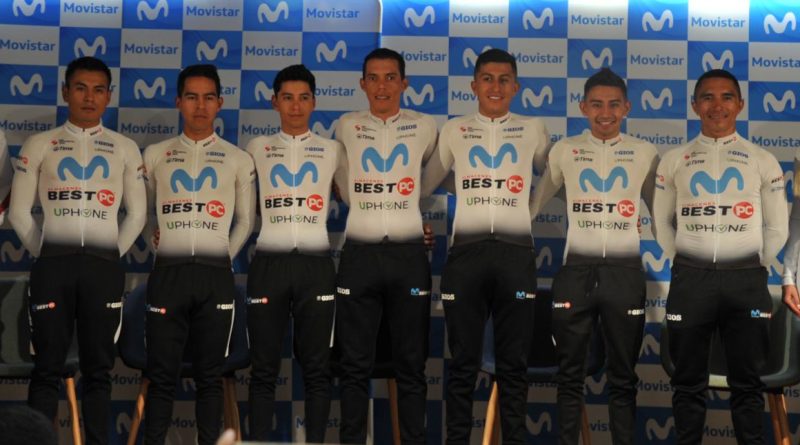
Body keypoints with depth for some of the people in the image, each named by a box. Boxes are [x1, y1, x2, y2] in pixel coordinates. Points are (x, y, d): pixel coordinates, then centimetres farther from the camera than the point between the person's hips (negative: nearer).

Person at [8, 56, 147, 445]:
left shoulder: (126, 149, 11)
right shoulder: (39, 145, 7)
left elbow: (137, 213, 11)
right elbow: (19, 212, 5)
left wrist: (113, 253, 4)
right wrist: (44, 253, 1)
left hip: (104, 266, 1)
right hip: (53, 264, -1)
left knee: (98, 367, 4)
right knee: (47, 366, -1)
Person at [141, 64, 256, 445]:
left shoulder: (238, 159, 8)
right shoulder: (155, 154, 9)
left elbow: (246, 218, 12)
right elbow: (142, 211, 15)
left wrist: (225, 255, 3)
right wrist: (156, 241, 3)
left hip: (215, 275, 0)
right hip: (168, 272, 0)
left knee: (209, 373, 5)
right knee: (162, 373, 1)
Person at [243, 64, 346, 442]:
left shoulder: (333, 150, 12)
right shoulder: (258, 148, 11)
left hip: (316, 263, 1)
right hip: (269, 263, 0)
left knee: (317, 366, 2)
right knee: (264, 366, 1)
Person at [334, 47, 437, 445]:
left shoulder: (424, 127, 5)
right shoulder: (347, 127, 6)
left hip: (408, 254, 0)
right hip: (360, 254, 0)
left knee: (411, 363, 4)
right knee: (355, 364, 2)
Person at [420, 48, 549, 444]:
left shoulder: (533, 130, 10)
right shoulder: (454, 130, 10)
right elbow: (424, 184, 16)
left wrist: (527, 211, 13)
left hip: (515, 252, 0)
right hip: (466, 251, 0)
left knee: (514, 360, 4)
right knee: (463, 359, 3)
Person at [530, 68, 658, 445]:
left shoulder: (645, 153, 6)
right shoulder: (564, 151, 5)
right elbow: (534, 202, 13)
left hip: (624, 273, 0)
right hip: (576, 272, 0)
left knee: (623, 377, 6)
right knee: (570, 374, 5)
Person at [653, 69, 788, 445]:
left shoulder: (762, 161, 6)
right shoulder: (674, 161, 7)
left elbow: (776, 228, 10)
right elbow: (662, 223, 13)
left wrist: (754, 268, 6)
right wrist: (686, 264, 7)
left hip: (746, 281, 0)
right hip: (690, 280, 1)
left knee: (746, 382, 5)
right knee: (689, 381, 7)